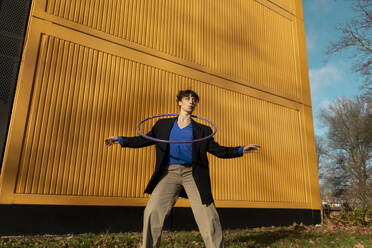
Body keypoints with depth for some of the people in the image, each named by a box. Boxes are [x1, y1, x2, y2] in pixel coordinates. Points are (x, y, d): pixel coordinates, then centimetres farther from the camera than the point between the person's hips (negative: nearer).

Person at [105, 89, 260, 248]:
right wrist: (121, 140, 11)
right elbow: (145, 139, 17)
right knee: (152, 212, -11)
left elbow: (218, 150, 9)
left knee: (209, 217, -6)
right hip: (169, 172, 1)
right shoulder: (163, 125, 16)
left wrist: (241, 150, -2)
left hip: (192, 174, 0)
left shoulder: (202, 130, 13)